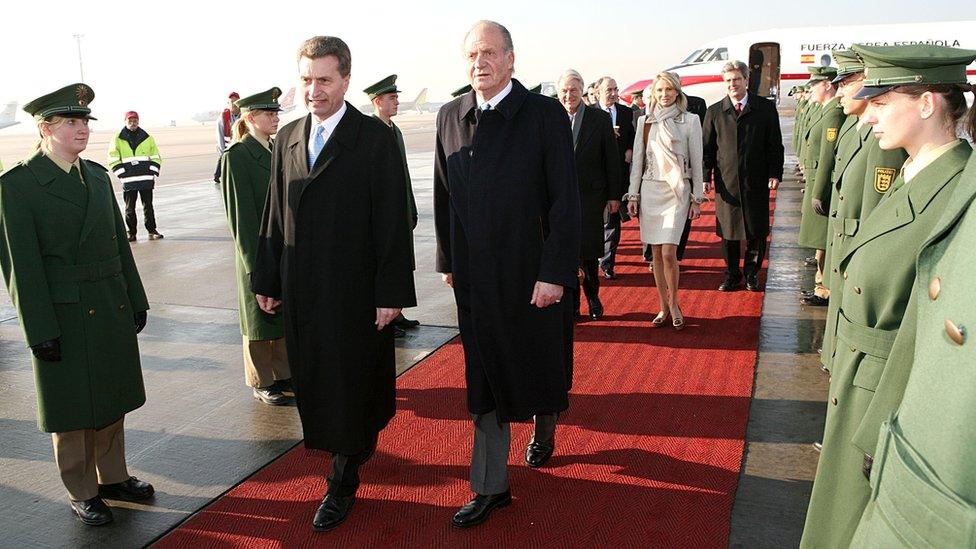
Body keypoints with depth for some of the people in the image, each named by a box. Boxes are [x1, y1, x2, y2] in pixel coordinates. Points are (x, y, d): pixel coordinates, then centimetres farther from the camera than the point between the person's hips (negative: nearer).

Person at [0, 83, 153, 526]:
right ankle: (82, 493, 26)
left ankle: (112, 477, 34)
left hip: (113, 310, 6)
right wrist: (41, 331, -14)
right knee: (72, 410, 9)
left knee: (112, 400, 17)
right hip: (65, 317, -6)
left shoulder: (98, 176, 7)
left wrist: (136, 301, 11)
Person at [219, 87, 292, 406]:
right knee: (261, 320, 7)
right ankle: (261, 382, 22)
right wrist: (256, 262, -18)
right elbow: (241, 214, -15)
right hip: (257, 253, -6)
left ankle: (282, 374, 30)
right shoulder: (236, 156, -12)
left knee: (284, 317, 15)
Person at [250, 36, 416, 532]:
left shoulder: (376, 138, -8)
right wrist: (266, 280, 11)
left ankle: (343, 484, 21)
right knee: (313, 383, 14)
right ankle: (355, 448, 37)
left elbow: (392, 221, -11)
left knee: (350, 384, 5)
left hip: (355, 290, -5)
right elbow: (275, 216, 12)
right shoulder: (287, 138, 9)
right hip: (300, 291, 5)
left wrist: (391, 292, -14)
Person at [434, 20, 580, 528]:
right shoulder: (450, 116, 4)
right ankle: (490, 486, 20)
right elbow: (443, 196, 10)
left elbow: (565, 201, -12)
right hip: (475, 275, 3)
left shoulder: (545, 114, -9)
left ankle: (544, 426, 49)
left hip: (533, 272, -3)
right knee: (485, 378, 9)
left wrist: (554, 273, -16)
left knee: (539, 363, 16)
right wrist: (447, 260, 8)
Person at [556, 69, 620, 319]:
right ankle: (571, 301, 19)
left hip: (590, 195, -1)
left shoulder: (600, 118, 1)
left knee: (589, 250, 1)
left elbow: (611, 160, 2)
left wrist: (613, 195, 1)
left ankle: (592, 295, 23)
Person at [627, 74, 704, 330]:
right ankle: (663, 307, 17)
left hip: (677, 192, -3)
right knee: (656, 254, 5)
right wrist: (633, 195, 6)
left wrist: (697, 198, 1)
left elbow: (696, 161, 2)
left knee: (668, 253, -12)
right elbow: (637, 160, 10)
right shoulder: (645, 121, 8)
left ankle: (673, 303, 9)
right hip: (649, 191, 3)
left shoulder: (690, 120, 1)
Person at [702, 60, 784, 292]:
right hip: (726, 182, 1)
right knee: (728, 230, 7)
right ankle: (732, 274, 21)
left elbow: (775, 144, 3)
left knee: (757, 231, 6)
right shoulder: (714, 112, 5)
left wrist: (775, 174, -5)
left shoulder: (766, 108, 3)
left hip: (756, 181, 0)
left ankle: (752, 273, 23)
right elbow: (707, 148, 6)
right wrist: (706, 177, -3)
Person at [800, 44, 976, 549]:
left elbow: (927, 331, -25)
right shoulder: (911, 178, 4)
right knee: (845, 505, 24)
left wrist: (882, 432, -20)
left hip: (896, 393, -8)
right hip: (857, 378, 8)